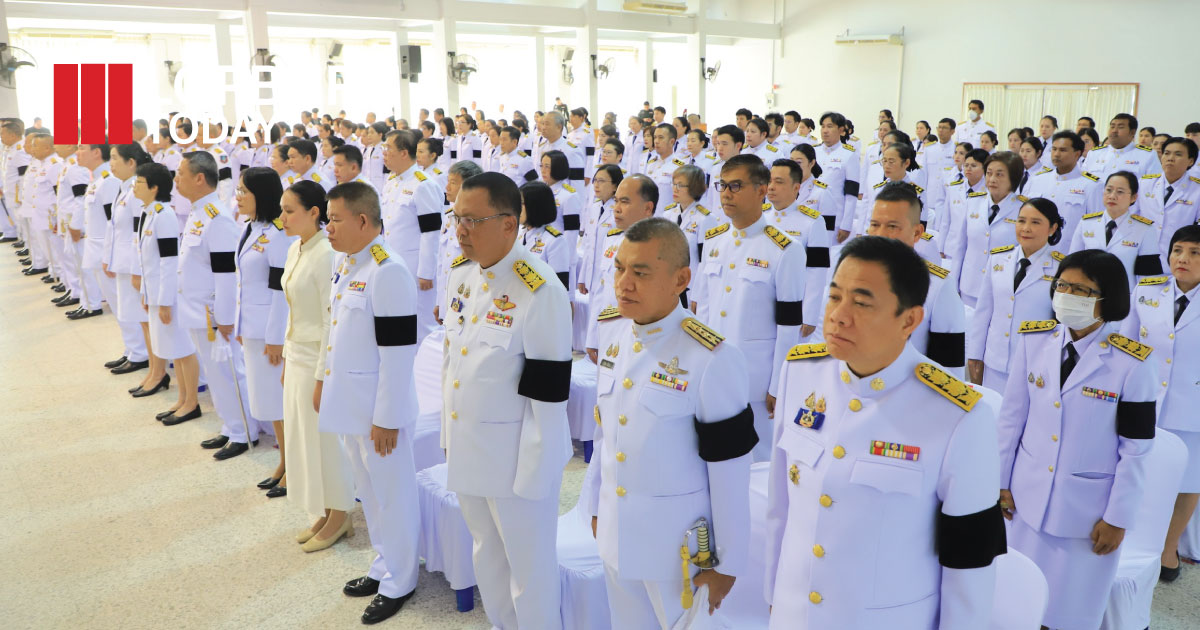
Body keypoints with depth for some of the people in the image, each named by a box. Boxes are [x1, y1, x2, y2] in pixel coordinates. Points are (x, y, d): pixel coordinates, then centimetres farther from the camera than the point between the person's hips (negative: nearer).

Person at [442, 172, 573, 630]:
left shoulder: (541, 292, -20)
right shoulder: (461, 276, 4)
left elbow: (548, 392, -18)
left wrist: (533, 474, -15)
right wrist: (447, 431, 14)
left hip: (515, 454, -7)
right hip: (466, 447, 8)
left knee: (530, 566, 7)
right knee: (487, 557, 23)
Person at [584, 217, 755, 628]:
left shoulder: (711, 360, -22)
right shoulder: (611, 330, -2)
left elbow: (729, 470, -15)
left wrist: (728, 562, -9)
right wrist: (596, 504, 16)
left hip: (678, 541, -6)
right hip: (614, 529, 6)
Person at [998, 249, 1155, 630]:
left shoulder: (1131, 364, -14)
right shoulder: (1034, 341, -5)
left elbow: (1136, 450, -9)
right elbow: (1011, 417, 2)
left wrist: (1117, 517, -6)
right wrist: (1001, 481, 5)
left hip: (1088, 508, -3)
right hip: (1028, 496, 3)